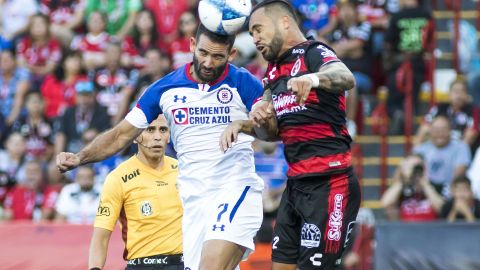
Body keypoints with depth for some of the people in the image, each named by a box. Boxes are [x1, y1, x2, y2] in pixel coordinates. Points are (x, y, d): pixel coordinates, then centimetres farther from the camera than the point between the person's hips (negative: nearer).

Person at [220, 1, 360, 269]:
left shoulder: (314, 54, -10)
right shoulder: (274, 70, 16)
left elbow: (346, 78, -31)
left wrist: (312, 78, -53)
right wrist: (242, 125, -1)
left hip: (329, 184, -9)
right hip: (296, 184, 9)